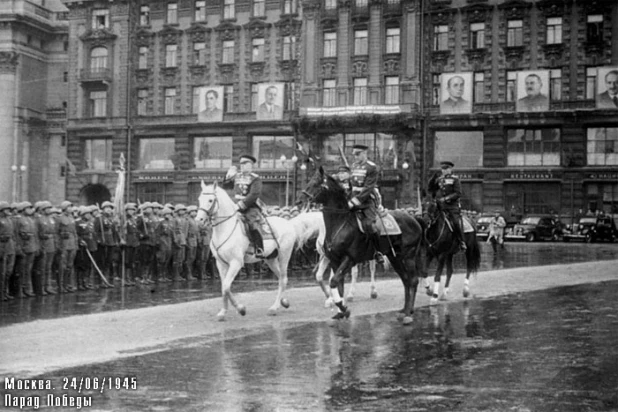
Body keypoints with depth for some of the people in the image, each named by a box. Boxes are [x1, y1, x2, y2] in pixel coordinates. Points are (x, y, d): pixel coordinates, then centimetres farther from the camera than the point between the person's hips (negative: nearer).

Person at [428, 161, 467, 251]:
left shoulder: (455, 179, 1)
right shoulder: (439, 179, 15)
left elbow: (458, 193, -7)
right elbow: (429, 188, 18)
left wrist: (447, 198, -18)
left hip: (452, 205, -5)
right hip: (440, 205, 5)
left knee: (457, 222, -18)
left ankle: (461, 242, -5)